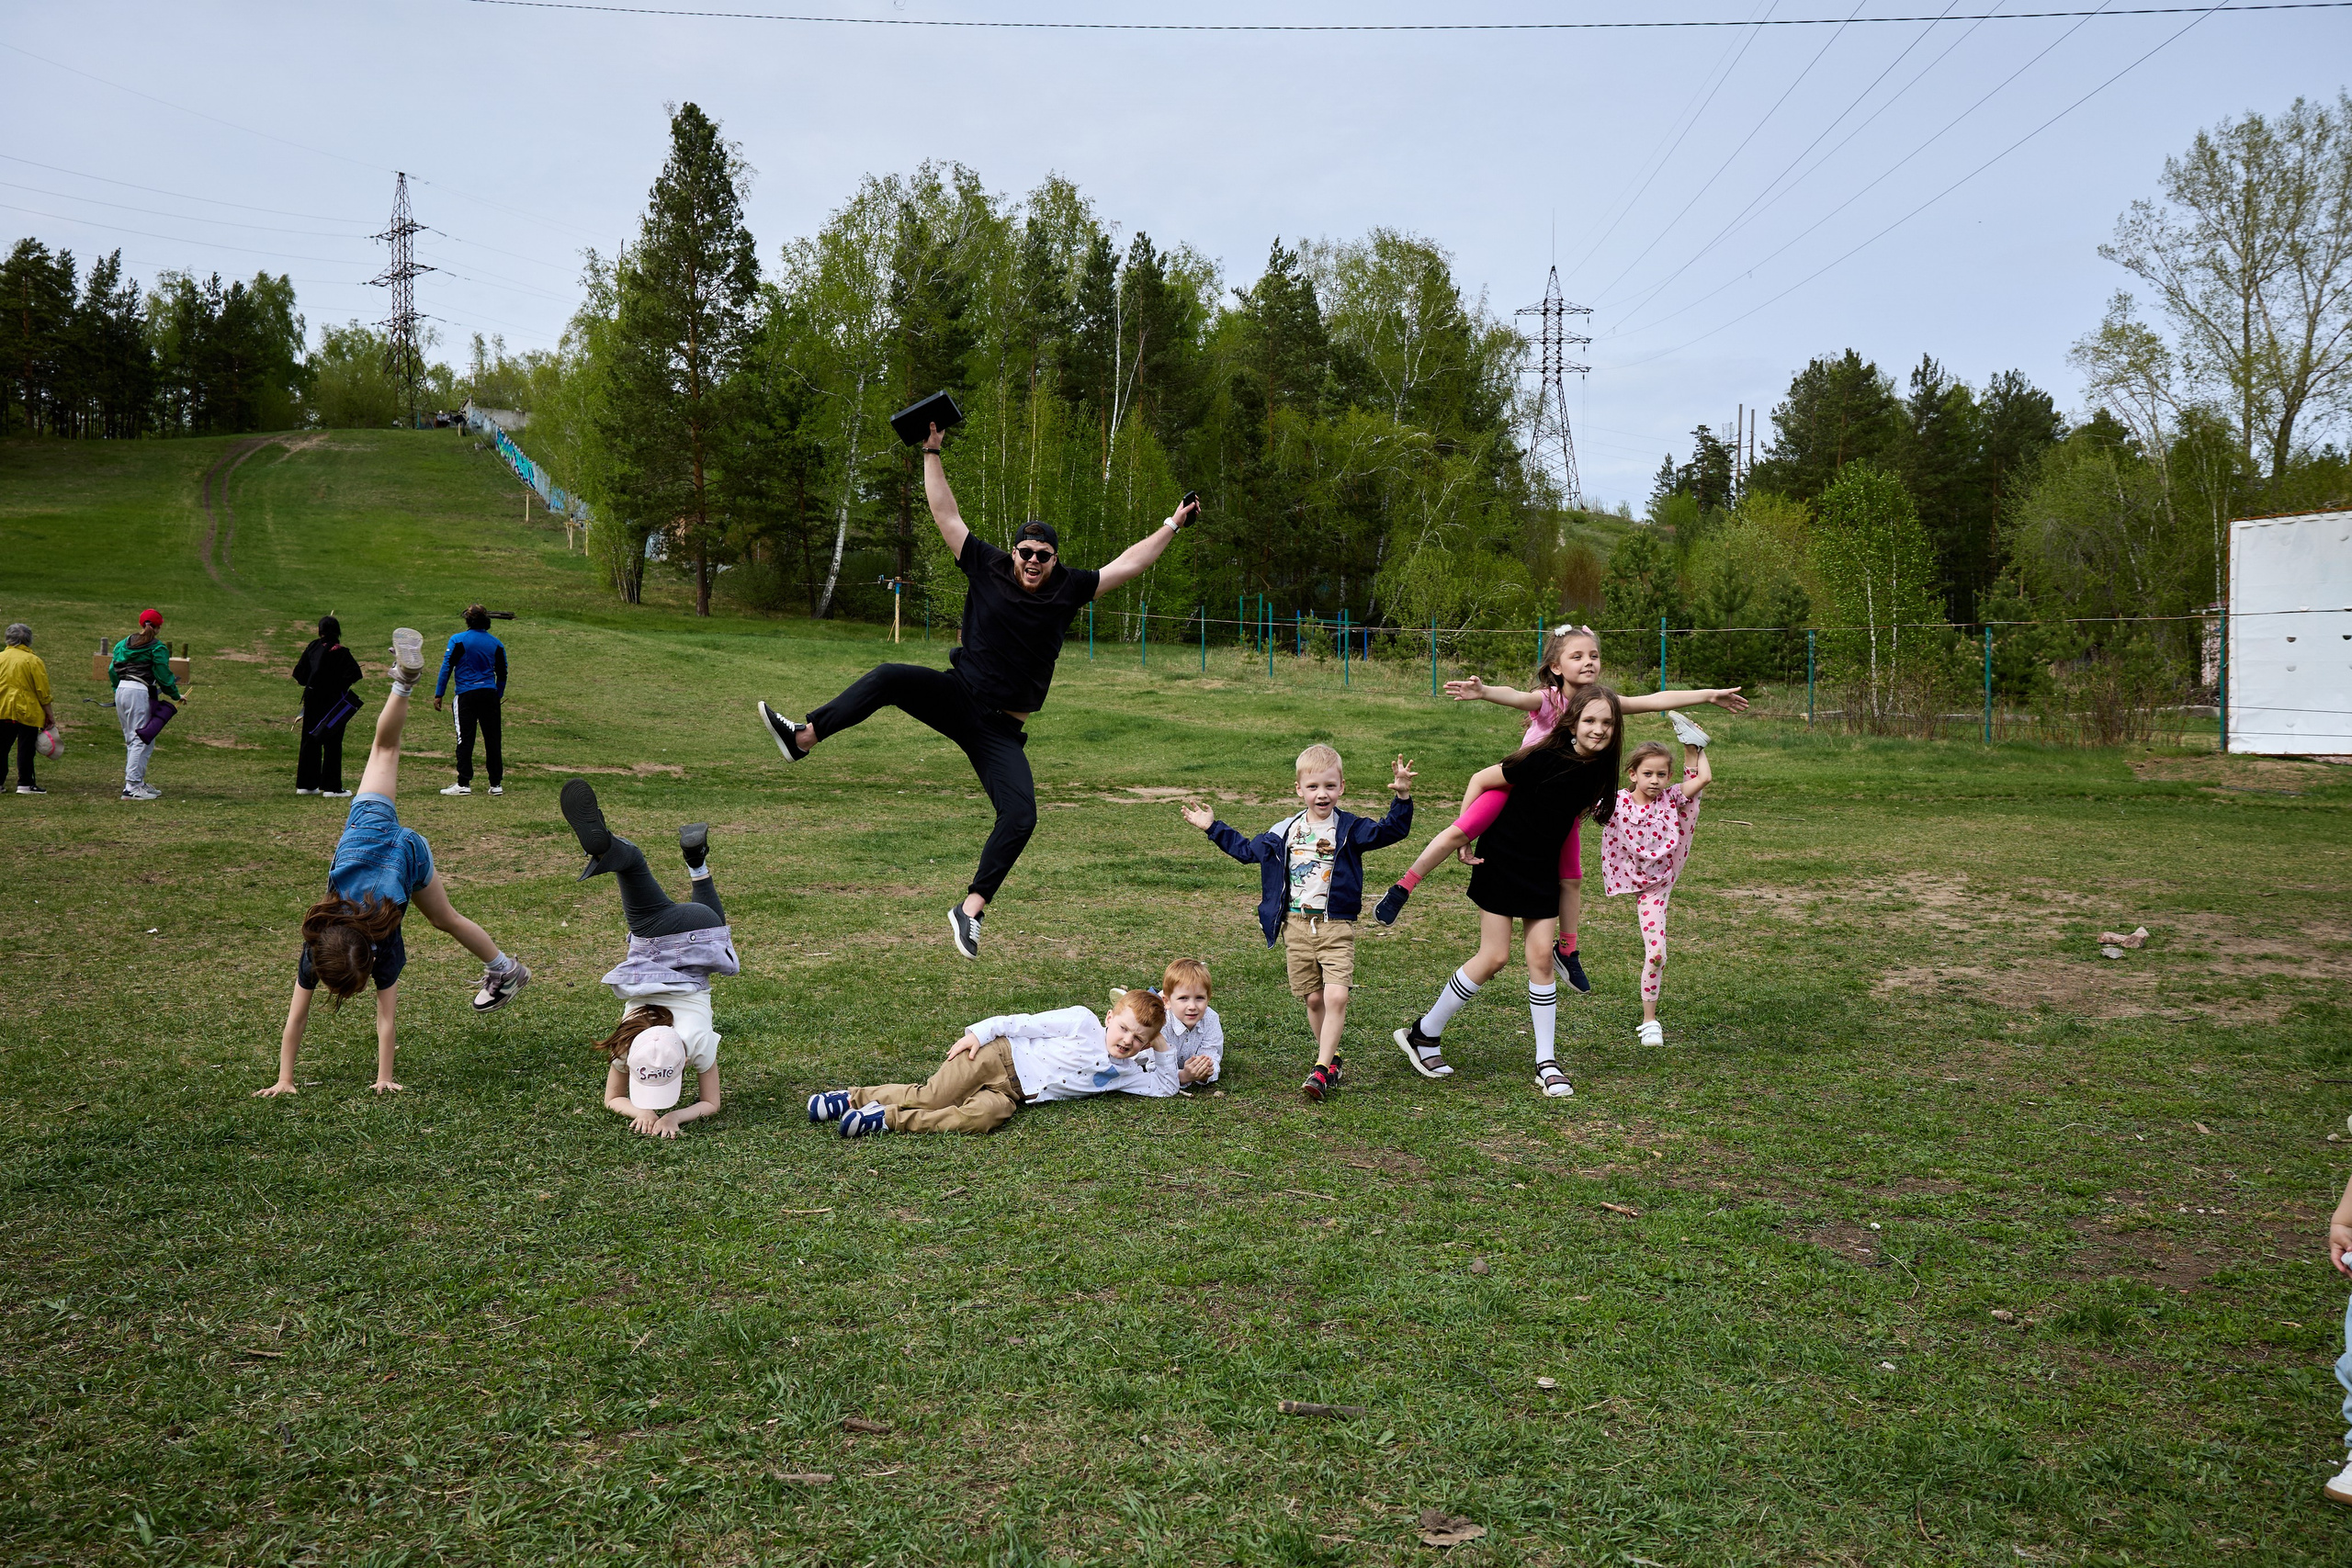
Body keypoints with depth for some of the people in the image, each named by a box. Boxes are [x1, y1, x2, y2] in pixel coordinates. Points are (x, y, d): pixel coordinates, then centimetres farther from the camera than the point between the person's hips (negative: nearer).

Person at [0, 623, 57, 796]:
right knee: (25, 748, 1)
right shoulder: (33, 660, -7)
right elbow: (43, 692, -7)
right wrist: (50, 715, 0)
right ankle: (25, 784, 2)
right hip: (26, 711, -4)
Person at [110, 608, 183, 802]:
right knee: (142, 740, -7)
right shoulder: (158, 648, -4)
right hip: (141, 693, -8)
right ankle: (132, 787, -12)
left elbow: (112, 670, 17)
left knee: (131, 740, 16)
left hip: (121, 691, 8)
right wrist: (176, 695, 7)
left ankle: (138, 781, 22)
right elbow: (163, 675, -6)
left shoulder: (124, 644, 16)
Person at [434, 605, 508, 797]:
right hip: (490, 694, 3)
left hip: (467, 694, -3)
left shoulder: (458, 640, -3)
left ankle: (464, 783, -4)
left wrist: (438, 695, 0)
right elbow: (502, 674, 13)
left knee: (465, 739, -1)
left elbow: (446, 667, -4)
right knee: (493, 739, 6)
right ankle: (496, 784, 8)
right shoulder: (496, 644, 7)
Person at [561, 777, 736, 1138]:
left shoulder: (699, 1042, -27)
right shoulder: (627, 1045, -24)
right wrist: (641, 1111, -32)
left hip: (698, 935, 1)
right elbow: (612, 1098, -7)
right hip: (652, 937, -1)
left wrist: (674, 1117, -36)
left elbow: (710, 1104, -13)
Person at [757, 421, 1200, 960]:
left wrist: (1172, 526, 10)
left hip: (1001, 731, 0)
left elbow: (1128, 564, 9)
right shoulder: (988, 569, 2)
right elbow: (946, 516, 5)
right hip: (957, 695, 0)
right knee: (888, 678, -27)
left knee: (1021, 817, -18)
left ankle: (971, 909, -9)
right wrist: (932, 455, 3)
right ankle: (804, 737, -24)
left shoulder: (1068, 590, 3)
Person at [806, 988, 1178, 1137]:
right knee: (929, 1098, -22)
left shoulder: (1126, 1071, 9)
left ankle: (889, 1119, -23)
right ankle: (854, 1098, -1)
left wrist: (1163, 1048, 1)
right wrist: (979, 1032, -13)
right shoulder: (1084, 1022, -4)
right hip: (1000, 1057, -3)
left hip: (1015, 1092, 3)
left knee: (988, 1115, -30)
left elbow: (1164, 1087, 13)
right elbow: (1028, 1023, -5)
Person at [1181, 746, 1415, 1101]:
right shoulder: (1284, 832, 9)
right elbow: (1247, 850, 23)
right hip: (1297, 926, 3)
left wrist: (1402, 797, -28)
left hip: (1336, 928, -3)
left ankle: (1320, 1070, -12)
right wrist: (1213, 828, 25)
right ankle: (1330, 1058, 25)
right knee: (1313, 999, 8)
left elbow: (1390, 830, -14)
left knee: (1336, 997, -15)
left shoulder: (1350, 829, -2)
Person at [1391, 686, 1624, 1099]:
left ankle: (1546, 1063, 9)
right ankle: (1423, 1033, 12)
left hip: (1542, 870, 5)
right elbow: (1481, 780, -15)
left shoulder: (1600, 768, -6)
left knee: (1541, 957, 1)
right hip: (1501, 861, -5)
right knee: (1494, 957, -4)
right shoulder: (1545, 759, -25)